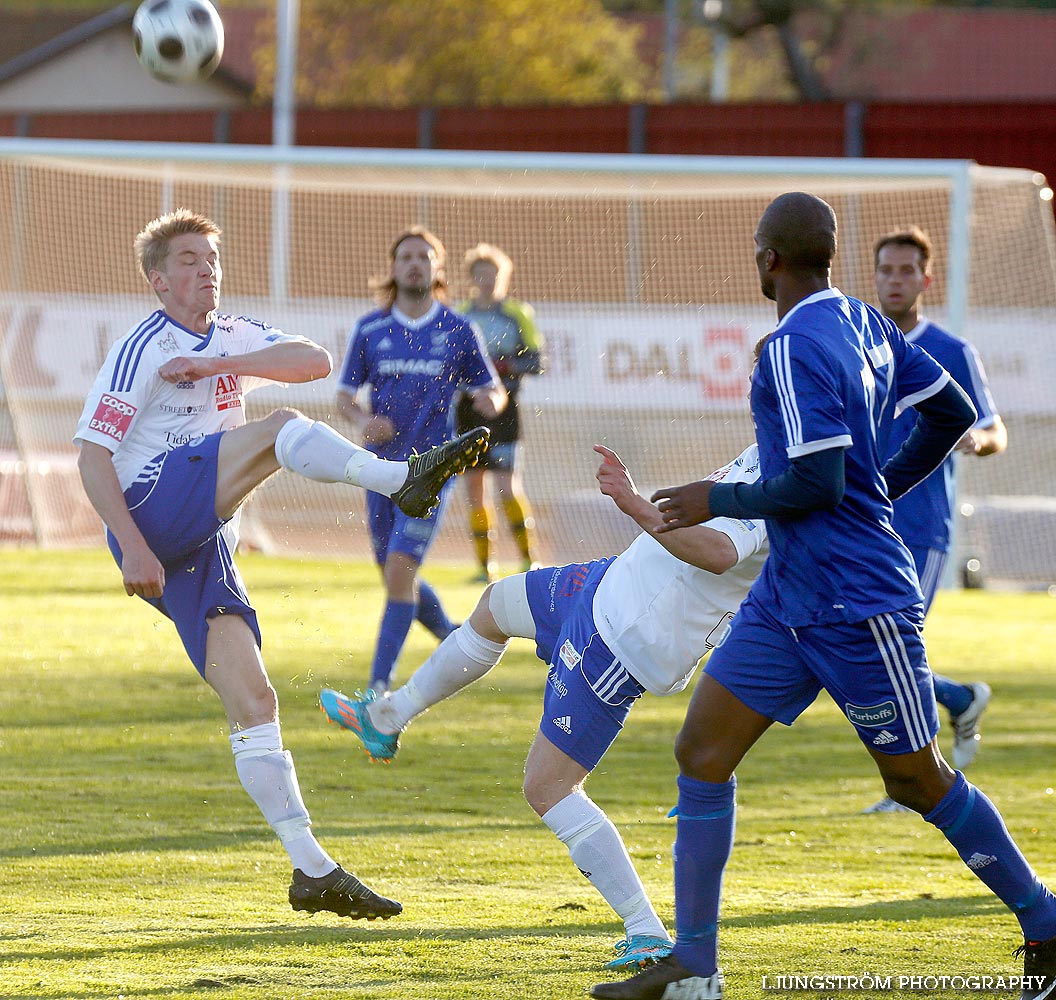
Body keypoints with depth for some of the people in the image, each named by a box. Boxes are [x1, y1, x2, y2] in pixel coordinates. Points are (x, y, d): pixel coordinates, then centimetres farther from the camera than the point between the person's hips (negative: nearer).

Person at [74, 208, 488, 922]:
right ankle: (404, 478, -46)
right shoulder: (144, 349, -2)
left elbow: (315, 362, 1)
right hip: (154, 509, -7)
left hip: (204, 547, 7)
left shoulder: (232, 338, 19)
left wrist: (217, 365, -13)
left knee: (254, 703, -2)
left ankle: (312, 871, -6)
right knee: (281, 431, -22)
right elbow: (93, 454, -8)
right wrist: (133, 549, -18)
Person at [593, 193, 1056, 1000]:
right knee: (702, 752, 3)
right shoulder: (863, 323, 8)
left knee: (918, 781, 3)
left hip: (857, 600, -10)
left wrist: (718, 501, -10)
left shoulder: (795, 349, -20)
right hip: (789, 594, 10)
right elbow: (952, 414, 14)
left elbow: (817, 484, -24)